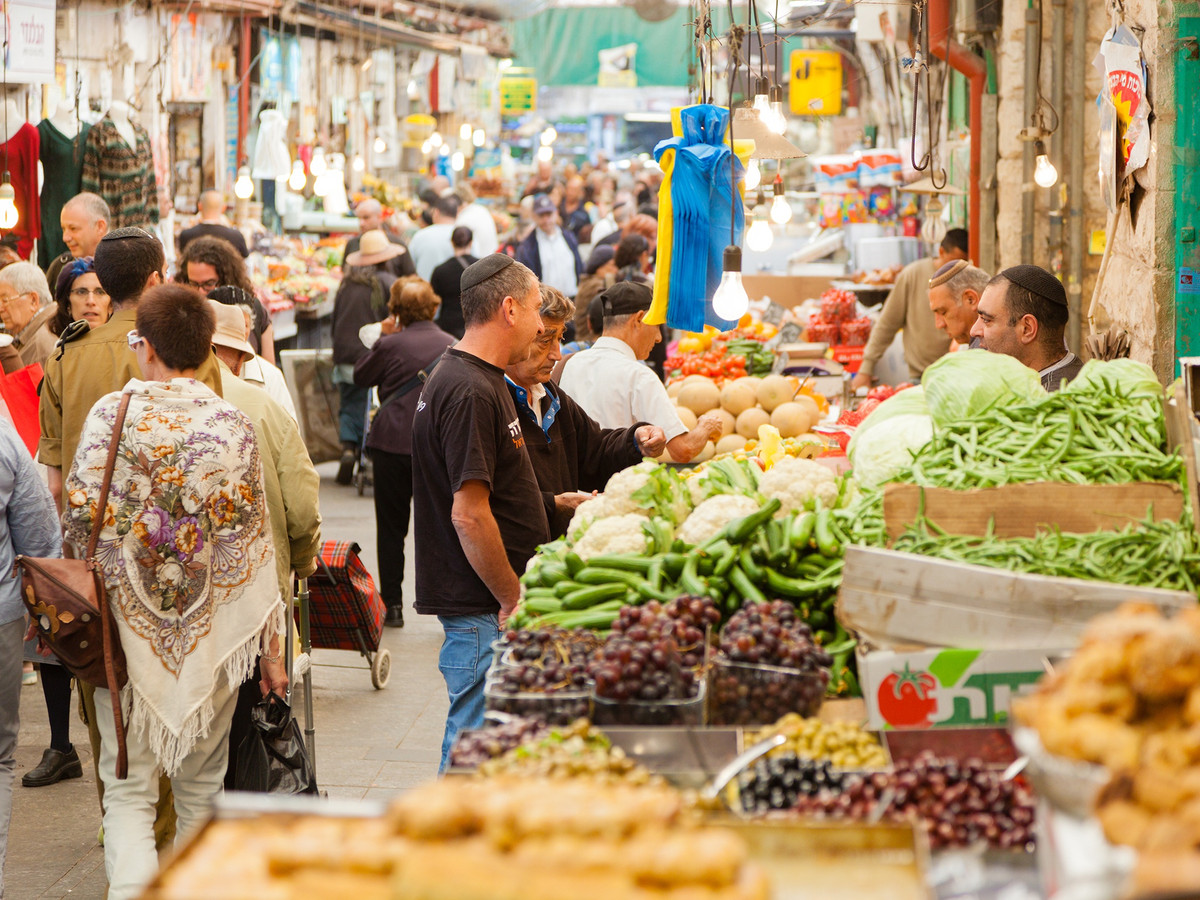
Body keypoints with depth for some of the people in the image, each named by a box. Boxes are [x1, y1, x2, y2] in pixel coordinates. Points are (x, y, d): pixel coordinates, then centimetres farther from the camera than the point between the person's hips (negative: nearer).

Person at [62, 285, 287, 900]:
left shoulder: (110, 413, -6)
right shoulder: (234, 426, -2)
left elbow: (78, 516, -8)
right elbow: (254, 541, -2)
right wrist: (271, 644, 5)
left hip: (130, 624, -2)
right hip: (213, 634, 2)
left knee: (128, 791, 2)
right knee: (201, 785, 15)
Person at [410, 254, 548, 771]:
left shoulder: (470, 380, 15)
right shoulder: (470, 393, -19)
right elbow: (468, 514, -23)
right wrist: (513, 598, -17)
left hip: (496, 601, 10)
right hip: (482, 609, -10)